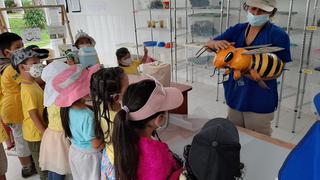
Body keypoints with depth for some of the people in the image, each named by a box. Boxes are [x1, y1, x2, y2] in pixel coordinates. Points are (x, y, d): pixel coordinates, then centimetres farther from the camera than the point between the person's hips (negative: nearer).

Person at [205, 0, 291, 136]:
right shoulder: (237, 30, 3)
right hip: (235, 96, 5)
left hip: (260, 102, -5)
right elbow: (208, 44, 3)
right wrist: (216, 43, -21)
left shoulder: (278, 35, -11)